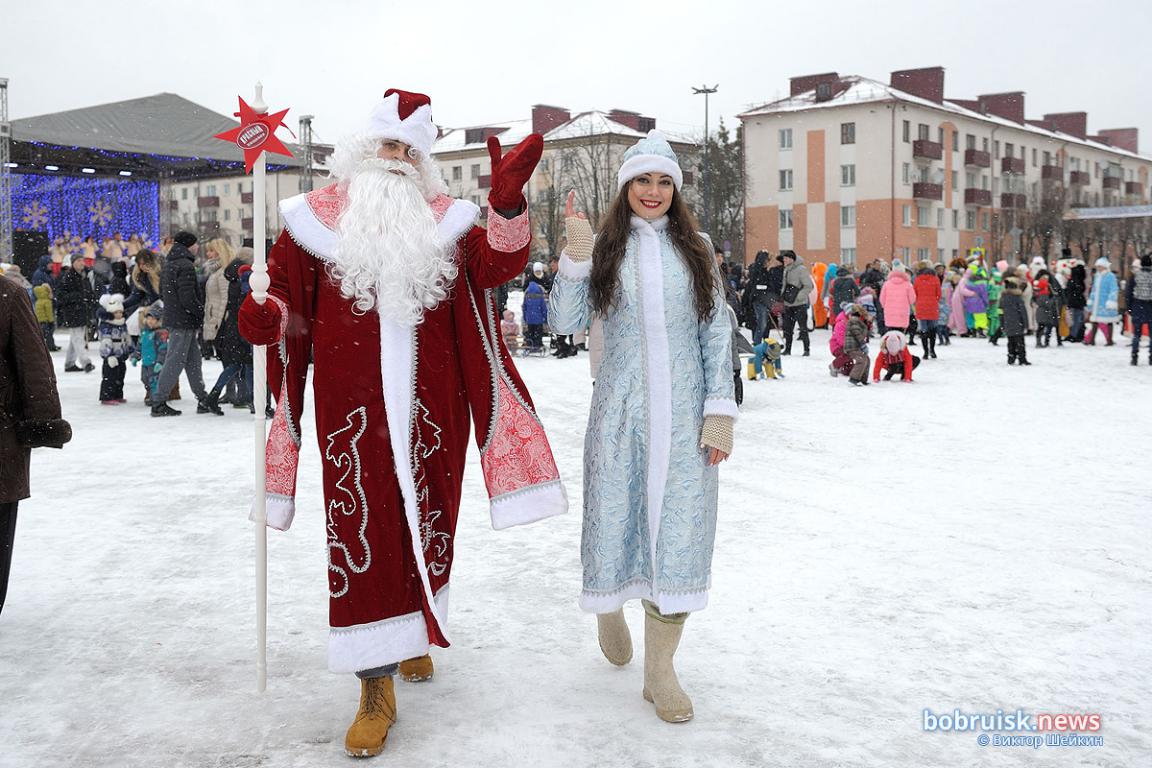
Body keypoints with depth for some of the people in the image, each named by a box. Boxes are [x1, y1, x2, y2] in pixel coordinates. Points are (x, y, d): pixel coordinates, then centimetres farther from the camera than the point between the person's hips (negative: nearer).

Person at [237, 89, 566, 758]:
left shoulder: (444, 222, 8)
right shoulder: (318, 218, 6)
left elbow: (498, 264, -8)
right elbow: (286, 291, 10)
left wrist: (508, 200, -25)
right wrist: (265, 316, -13)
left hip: (430, 406, 2)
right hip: (353, 406, -2)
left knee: (427, 518, 14)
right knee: (361, 526, -5)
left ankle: (414, 633, 40)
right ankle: (376, 688, 2)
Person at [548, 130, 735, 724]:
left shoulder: (694, 248, 8)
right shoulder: (606, 248, 5)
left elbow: (717, 333, 5)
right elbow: (565, 321, -3)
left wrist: (720, 408, -2)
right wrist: (576, 257, -15)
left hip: (684, 414, 1)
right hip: (621, 411, -1)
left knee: (679, 526, 0)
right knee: (616, 514, 6)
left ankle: (660, 670, 10)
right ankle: (611, 607, 40)